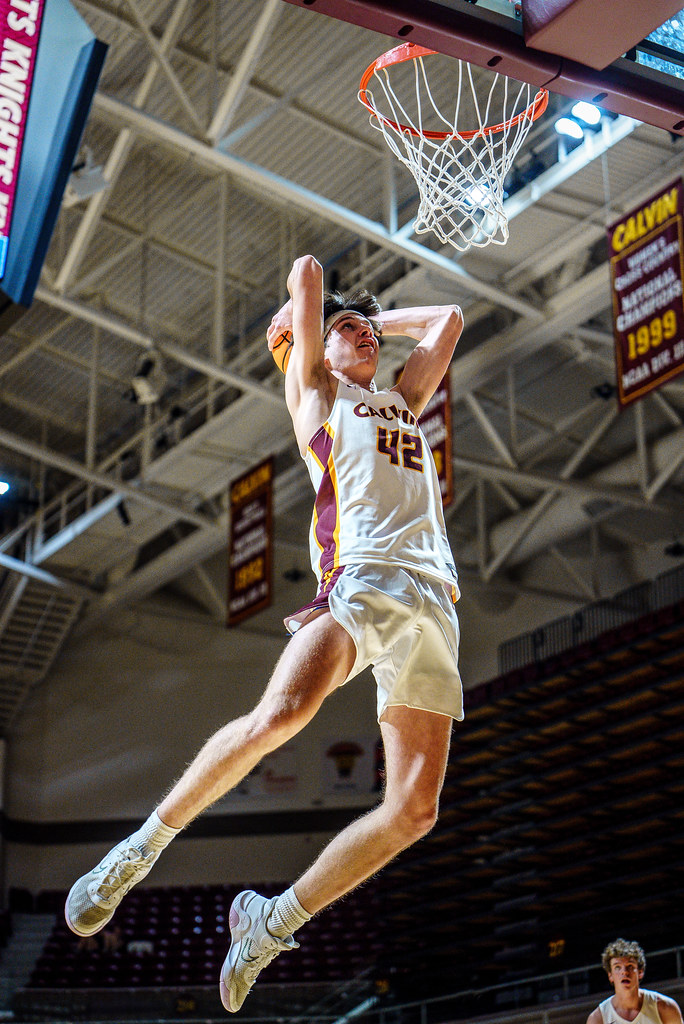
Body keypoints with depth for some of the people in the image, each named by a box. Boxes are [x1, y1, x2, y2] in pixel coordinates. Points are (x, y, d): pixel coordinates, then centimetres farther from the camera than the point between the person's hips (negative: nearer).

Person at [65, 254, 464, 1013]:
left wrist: (378, 319, 43)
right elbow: (306, 272, 17)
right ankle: (145, 845, -14)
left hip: (432, 601, 6)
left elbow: (447, 318, 43)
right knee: (280, 713, -33)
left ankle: (272, 922, 6)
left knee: (414, 808, -8)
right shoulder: (316, 390, 20)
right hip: (361, 575, -5)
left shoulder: (403, 401, 35)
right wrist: (301, 320, 35)